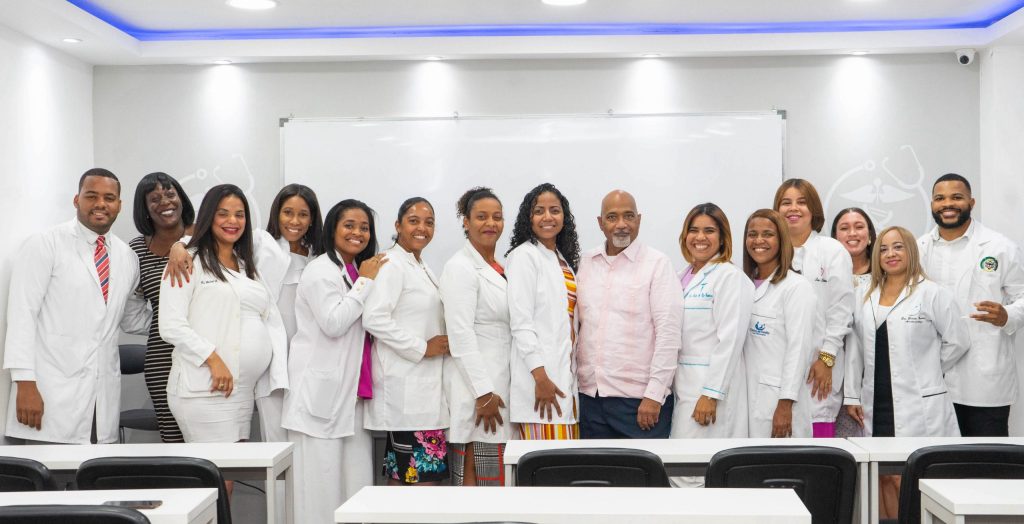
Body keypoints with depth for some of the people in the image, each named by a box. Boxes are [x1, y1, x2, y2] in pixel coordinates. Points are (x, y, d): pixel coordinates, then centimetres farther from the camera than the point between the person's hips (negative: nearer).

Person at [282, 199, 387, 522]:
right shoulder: (321, 270, -7)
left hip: (353, 391, 8)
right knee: (322, 479, -3)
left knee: (357, 479, 5)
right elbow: (333, 323, -18)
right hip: (323, 390, -8)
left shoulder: (361, 271, 18)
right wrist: (365, 282, -11)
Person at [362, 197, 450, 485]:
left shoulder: (422, 269, 19)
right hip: (404, 388, -9)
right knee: (423, 476, -10)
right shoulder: (391, 265, -9)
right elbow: (374, 318, -20)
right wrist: (422, 347, -16)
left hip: (425, 385, 9)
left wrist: (440, 344, 9)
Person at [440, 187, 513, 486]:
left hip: (498, 387, 8)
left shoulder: (498, 268, 18)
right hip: (476, 386, -8)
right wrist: (484, 393, -19)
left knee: (495, 474, 9)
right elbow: (460, 335, -16)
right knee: (476, 475, -6)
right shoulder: (460, 268, -9)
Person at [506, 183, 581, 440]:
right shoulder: (524, 256, -5)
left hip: (566, 375, 8)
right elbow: (520, 322, -12)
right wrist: (541, 378, -18)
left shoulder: (564, 260, 19)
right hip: (540, 376, -7)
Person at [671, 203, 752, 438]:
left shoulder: (730, 276, -9)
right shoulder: (684, 276, 14)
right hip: (682, 384, 7)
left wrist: (711, 395, -18)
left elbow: (730, 341, -15)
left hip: (710, 387, -7)